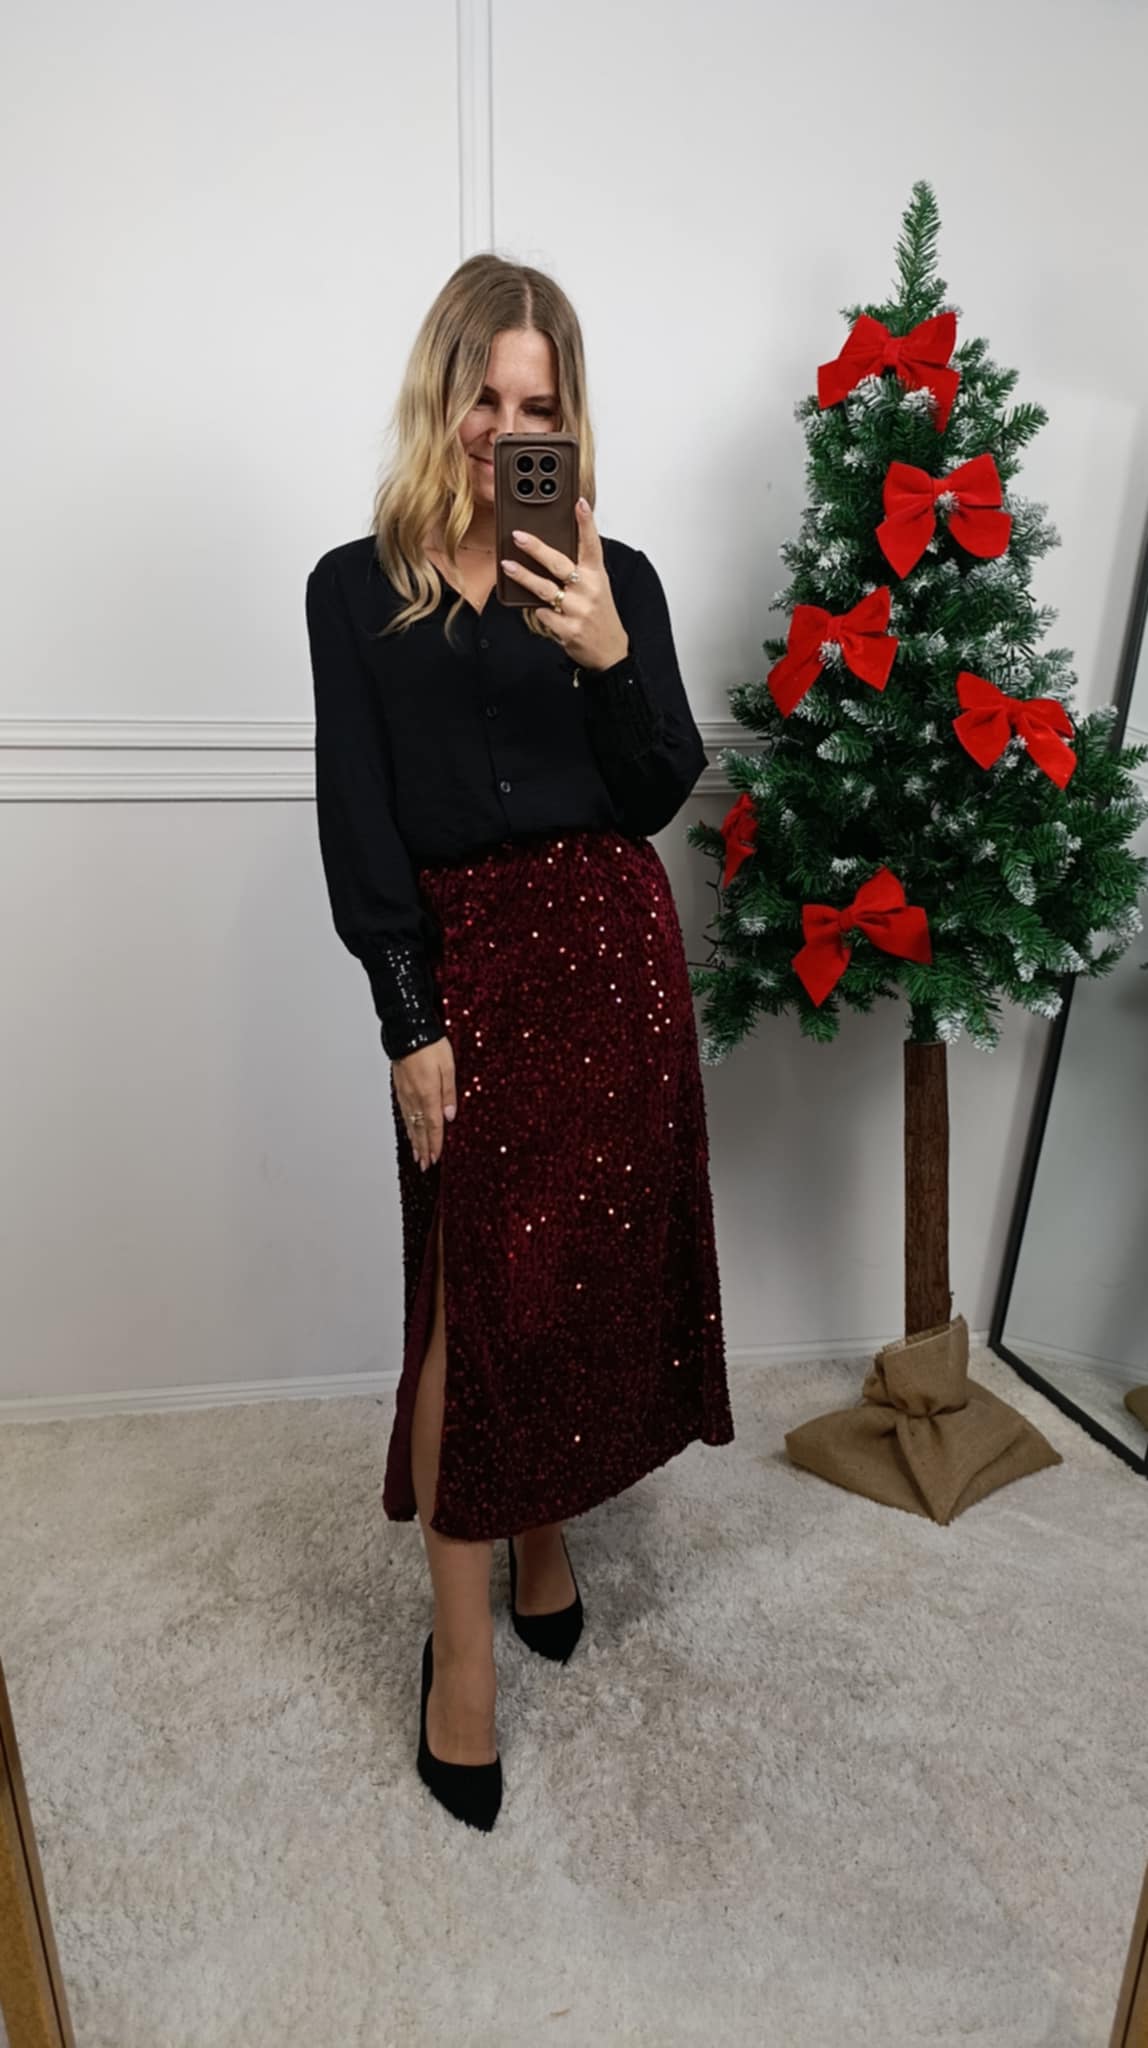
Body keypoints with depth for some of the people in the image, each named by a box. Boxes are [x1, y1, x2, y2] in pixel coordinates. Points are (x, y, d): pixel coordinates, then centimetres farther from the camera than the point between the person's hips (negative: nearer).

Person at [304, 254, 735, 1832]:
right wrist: (408, 1016, -8)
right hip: (463, 963, -2)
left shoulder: (613, 575, 9)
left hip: (612, 950, 3)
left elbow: (660, 799, 2)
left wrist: (609, 656, -14)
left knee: (593, 1262, 8)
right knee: (478, 1291, -3)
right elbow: (357, 823, -1)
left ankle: (542, 1526, 34)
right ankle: (462, 1645, 13)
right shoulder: (357, 588, 5)